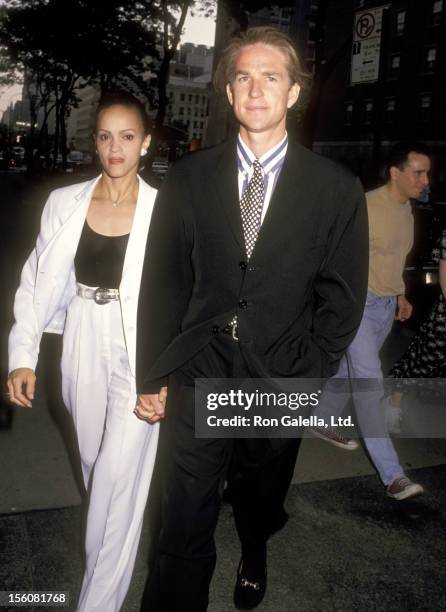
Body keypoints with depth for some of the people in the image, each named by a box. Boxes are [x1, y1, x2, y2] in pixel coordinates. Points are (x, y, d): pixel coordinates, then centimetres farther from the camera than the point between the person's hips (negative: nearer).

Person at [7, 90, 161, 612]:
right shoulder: (65, 203, -1)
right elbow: (38, 283, 1)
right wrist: (23, 358, -4)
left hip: (140, 352, -3)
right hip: (84, 348, 4)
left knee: (118, 474, -2)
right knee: (95, 462, 20)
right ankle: (109, 562, 48)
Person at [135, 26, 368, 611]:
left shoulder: (338, 190, -3)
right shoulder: (186, 179, -1)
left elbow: (343, 299, -1)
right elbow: (162, 284, 1)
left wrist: (305, 376, -5)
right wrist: (151, 376, 0)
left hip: (281, 382, 1)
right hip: (199, 375, -1)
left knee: (262, 501, 25)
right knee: (184, 528, 0)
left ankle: (253, 557, 57)